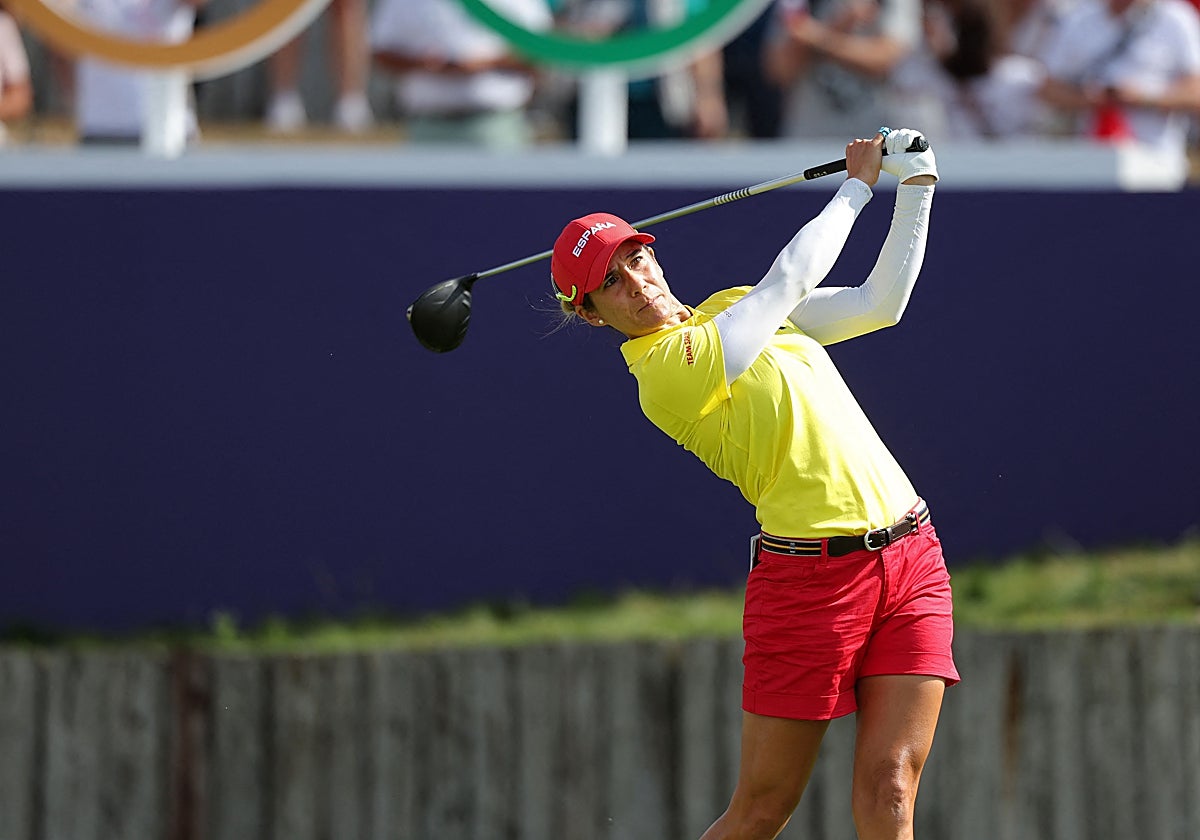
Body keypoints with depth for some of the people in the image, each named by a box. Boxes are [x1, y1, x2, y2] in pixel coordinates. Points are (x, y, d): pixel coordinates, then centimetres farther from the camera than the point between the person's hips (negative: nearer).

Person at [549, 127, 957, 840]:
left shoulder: (732, 308, 15)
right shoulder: (669, 369, -11)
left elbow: (881, 302, 20)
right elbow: (792, 276, -8)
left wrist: (916, 187, 10)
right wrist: (858, 186, 6)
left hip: (911, 558, 6)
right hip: (811, 576, -6)